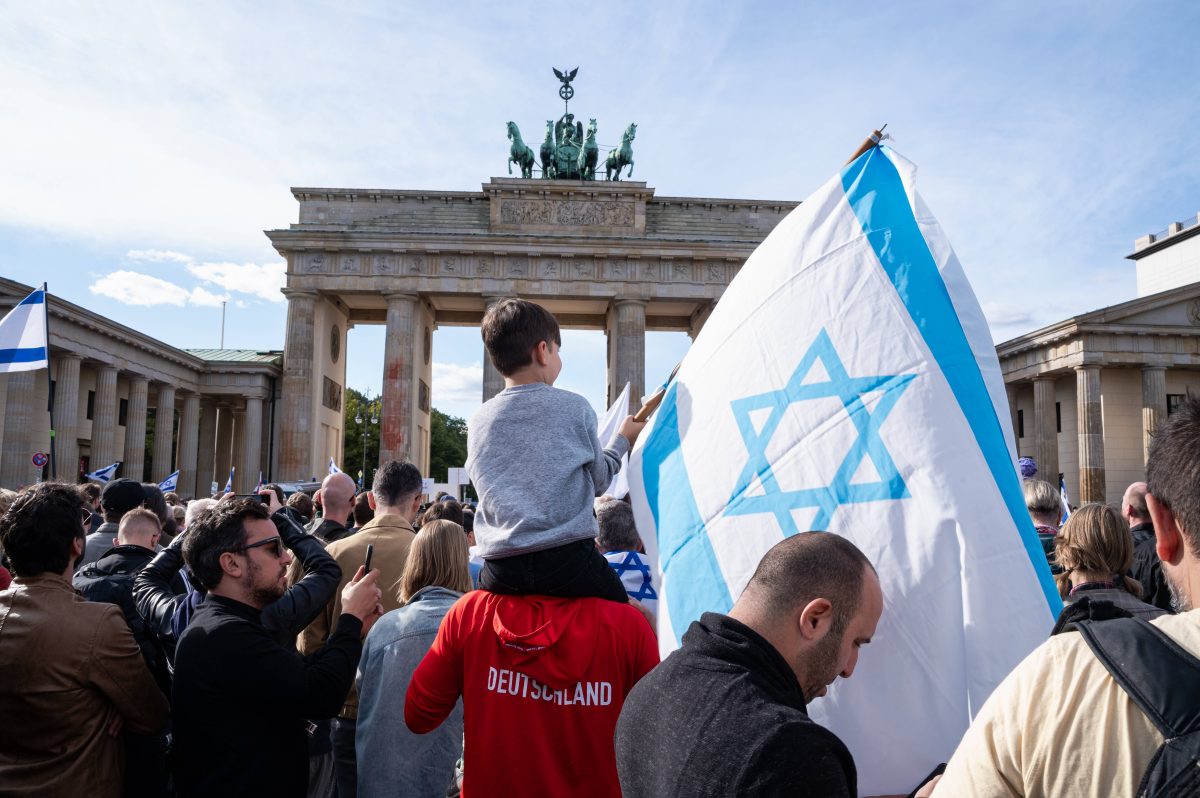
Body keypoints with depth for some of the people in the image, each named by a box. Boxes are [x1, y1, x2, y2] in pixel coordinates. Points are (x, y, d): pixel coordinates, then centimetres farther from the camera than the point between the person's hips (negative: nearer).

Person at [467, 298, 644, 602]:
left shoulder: (478, 421, 7)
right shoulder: (574, 407, -2)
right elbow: (598, 480, 9)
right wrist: (622, 441, 27)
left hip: (500, 571, 3)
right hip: (568, 560, -3)